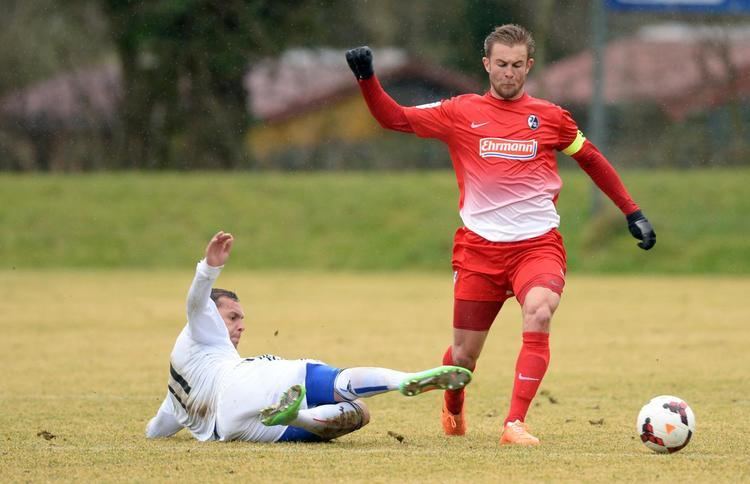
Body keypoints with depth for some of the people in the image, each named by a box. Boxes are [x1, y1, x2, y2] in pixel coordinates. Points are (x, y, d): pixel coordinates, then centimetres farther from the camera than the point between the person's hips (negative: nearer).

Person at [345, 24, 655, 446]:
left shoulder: (550, 117, 6)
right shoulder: (460, 113, 4)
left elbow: (591, 159, 19)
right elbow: (395, 118, 3)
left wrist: (633, 213, 19)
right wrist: (367, 79, -12)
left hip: (538, 244, 0)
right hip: (479, 247, 0)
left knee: (539, 316, -30)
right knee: (464, 354, 4)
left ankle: (516, 424, -28)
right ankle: (453, 411, 39)